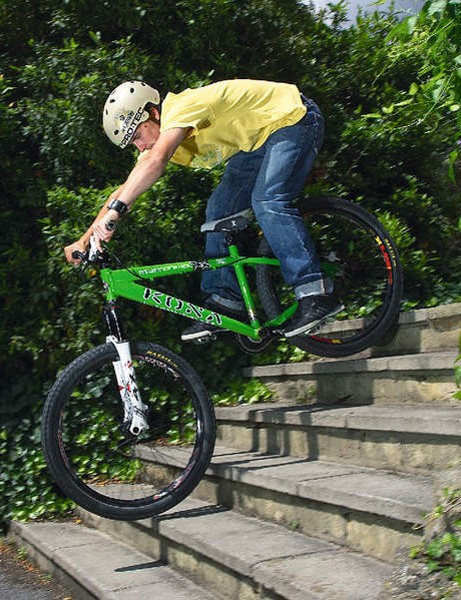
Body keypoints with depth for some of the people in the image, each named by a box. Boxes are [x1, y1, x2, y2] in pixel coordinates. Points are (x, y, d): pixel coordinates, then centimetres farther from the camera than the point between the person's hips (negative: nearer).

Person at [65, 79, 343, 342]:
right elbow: (125, 189, -2)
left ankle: (317, 294, -26)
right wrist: (85, 238, -9)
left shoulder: (181, 108, -30)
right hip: (256, 141, 9)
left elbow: (155, 162, -48)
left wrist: (116, 209, -52)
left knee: (267, 200, -27)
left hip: (293, 117, -9)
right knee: (220, 210, -1)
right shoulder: (158, 140, -3)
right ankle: (224, 301, 2)